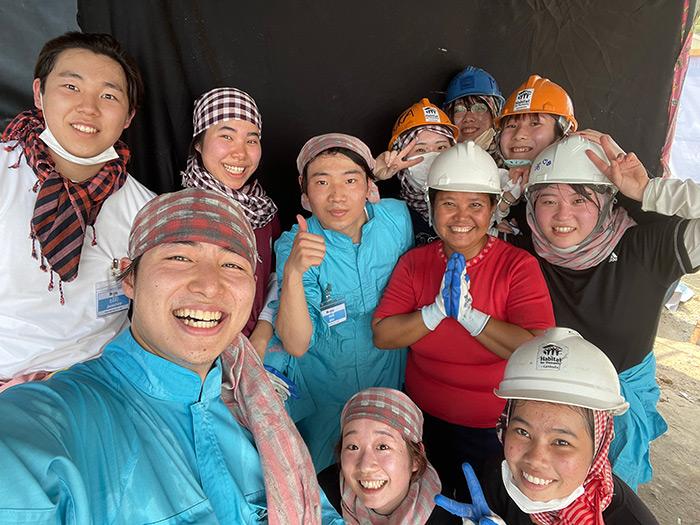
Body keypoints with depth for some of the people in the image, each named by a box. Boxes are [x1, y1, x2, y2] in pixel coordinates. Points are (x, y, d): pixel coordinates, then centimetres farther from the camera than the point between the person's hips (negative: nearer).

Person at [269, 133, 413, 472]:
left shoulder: (397, 216, -16)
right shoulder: (294, 246, -22)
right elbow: (297, 345, -30)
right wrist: (293, 272, -43)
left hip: (388, 372, 3)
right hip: (322, 388, -2)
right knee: (318, 471, 20)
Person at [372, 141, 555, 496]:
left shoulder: (519, 265, -15)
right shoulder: (413, 262, -5)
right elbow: (382, 336, -13)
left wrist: (468, 314, -28)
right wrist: (437, 311, -25)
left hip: (495, 428, -2)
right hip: (424, 418, 3)